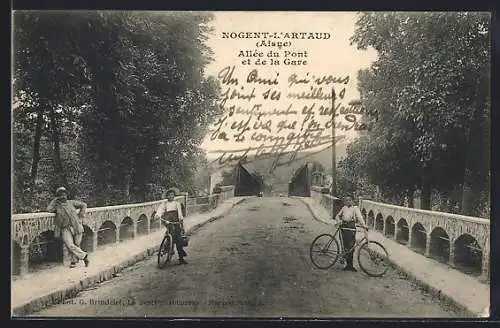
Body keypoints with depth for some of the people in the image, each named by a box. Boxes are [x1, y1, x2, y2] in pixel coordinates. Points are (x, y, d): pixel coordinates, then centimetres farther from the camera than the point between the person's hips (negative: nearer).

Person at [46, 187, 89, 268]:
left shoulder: (71, 202, 16)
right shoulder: (56, 206, 16)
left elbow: (84, 205, 20)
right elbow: (49, 209, -2)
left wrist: (80, 216, 12)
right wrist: (55, 200, 5)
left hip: (76, 227, 0)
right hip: (65, 229, 0)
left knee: (76, 245, -1)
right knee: (70, 245, -18)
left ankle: (74, 261, 14)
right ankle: (84, 255, -5)